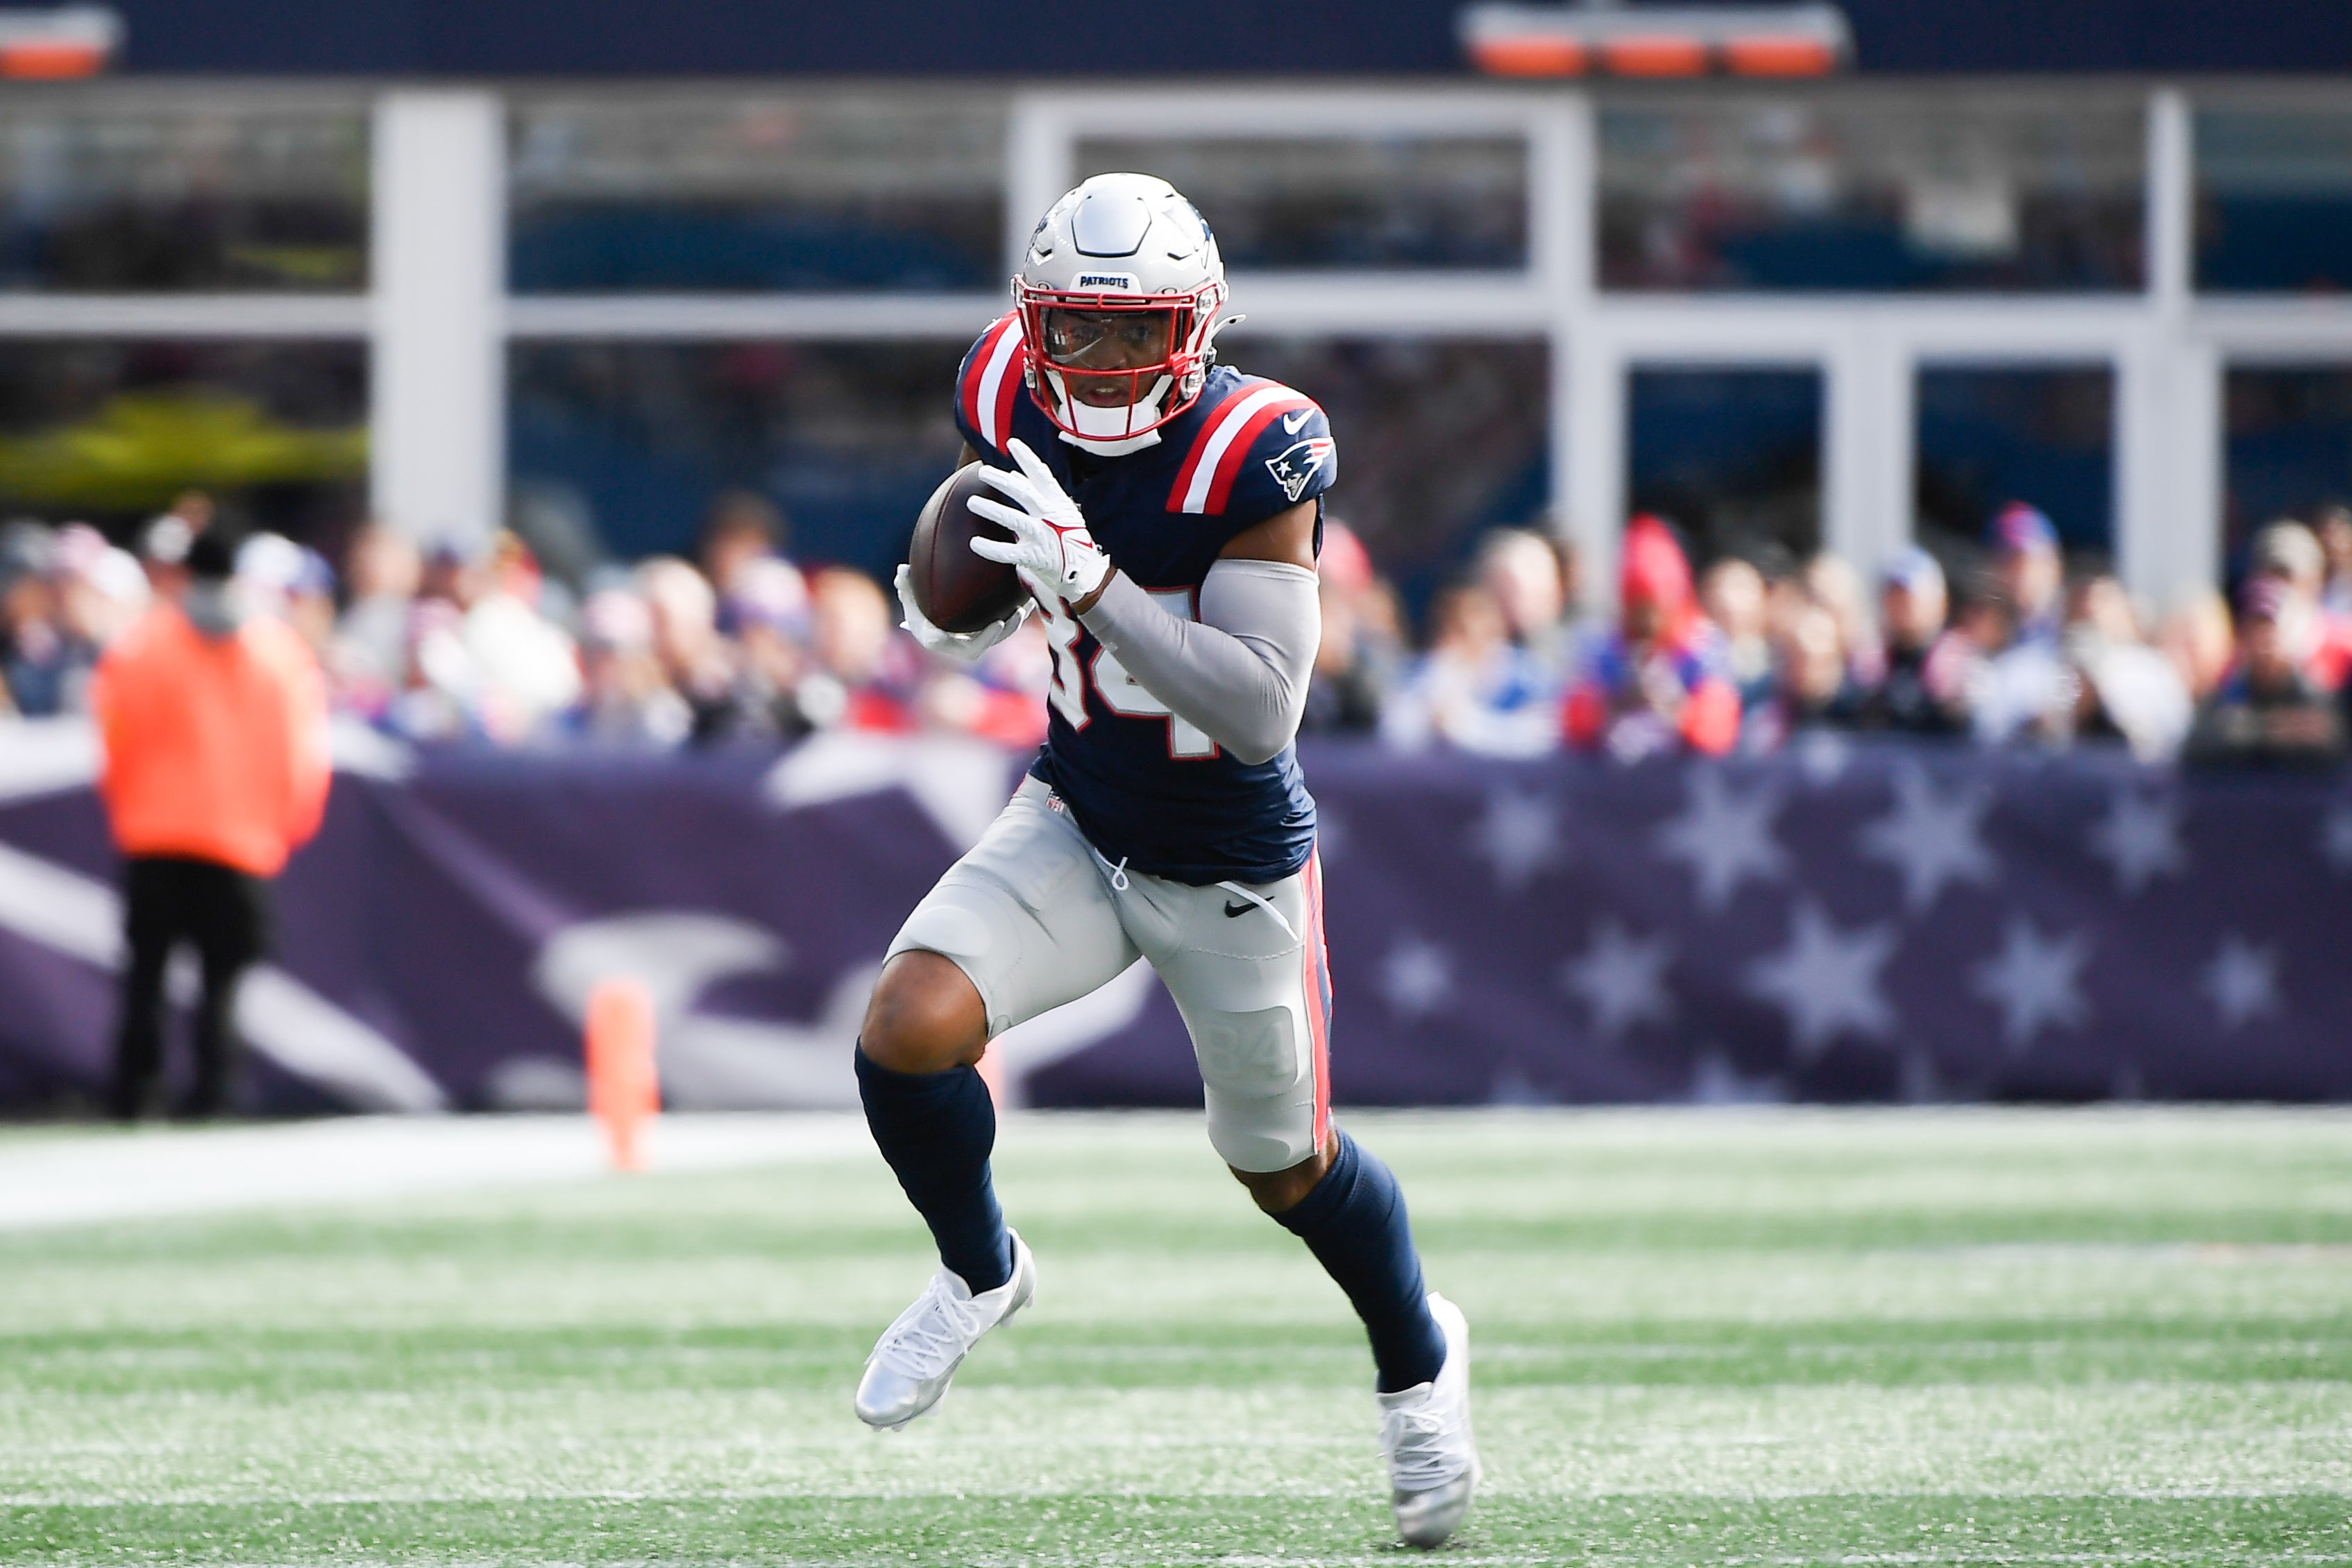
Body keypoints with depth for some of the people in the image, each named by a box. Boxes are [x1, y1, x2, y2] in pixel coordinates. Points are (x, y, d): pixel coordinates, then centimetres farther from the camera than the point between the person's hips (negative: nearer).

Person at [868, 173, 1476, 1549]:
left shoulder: (1252, 460, -28)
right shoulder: (1018, 412, -11)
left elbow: (1263, 711, -34)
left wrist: (1088, 576, -40)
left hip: (1233, 871, -4)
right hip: (1076, 828, 4)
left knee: (1286, 1167, 14)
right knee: (909, 1032, -19)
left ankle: (1419, 1362, 45)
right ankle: (980, 1274, 11)